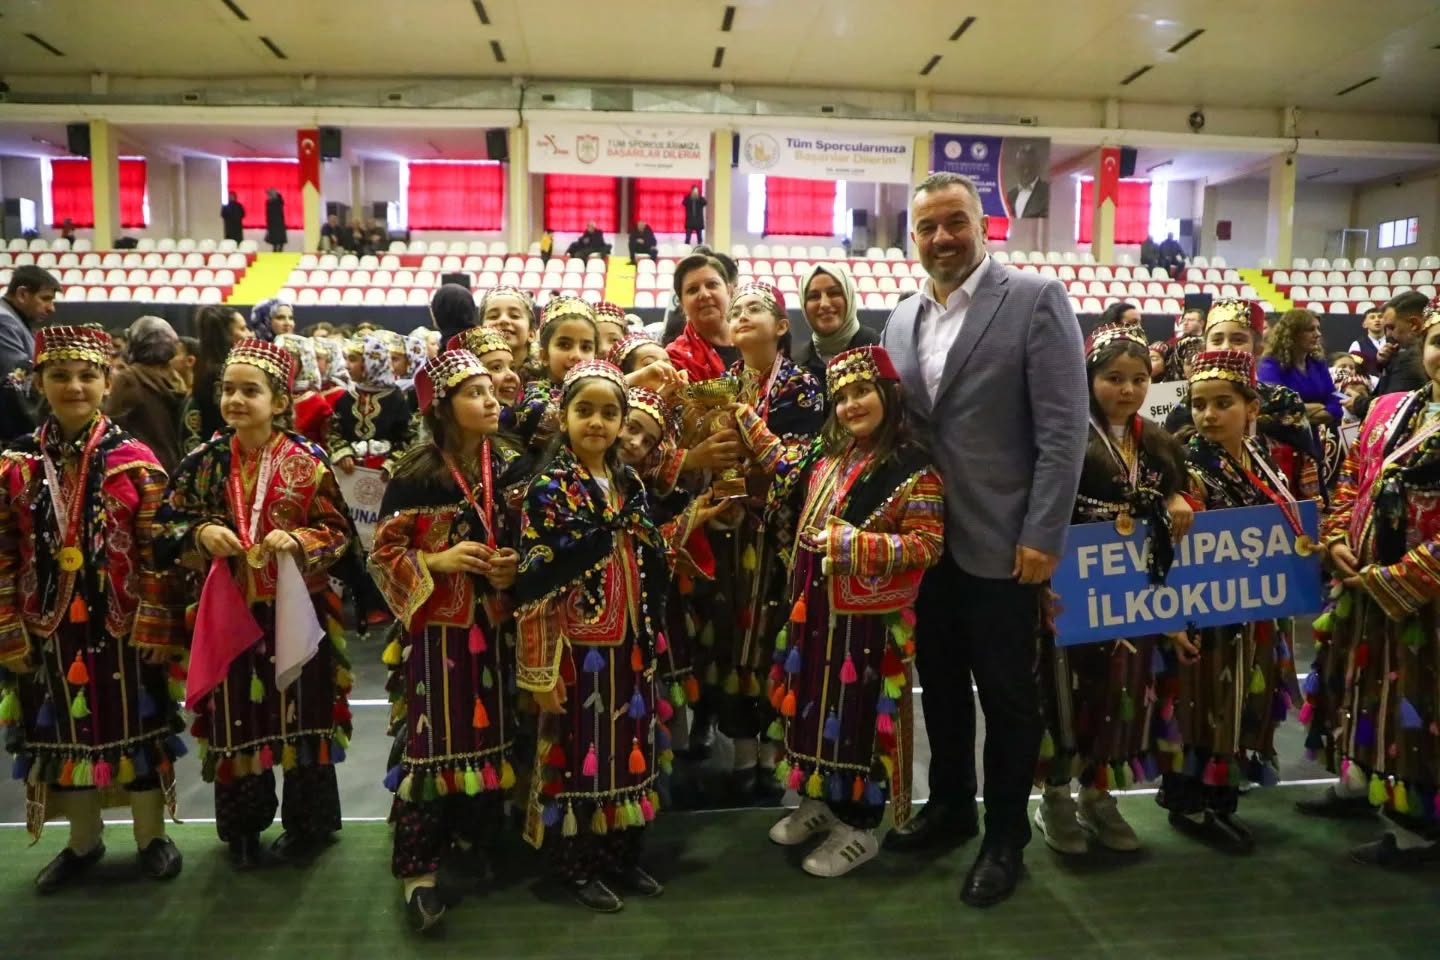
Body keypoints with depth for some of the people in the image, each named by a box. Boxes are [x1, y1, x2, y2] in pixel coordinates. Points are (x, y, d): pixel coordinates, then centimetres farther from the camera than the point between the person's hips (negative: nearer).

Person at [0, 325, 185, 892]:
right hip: (50, 631, 3)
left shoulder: (135, 462, -7)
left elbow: (157, 552, -8)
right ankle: (83, 841, 35)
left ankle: (152, 836, 29)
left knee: (136, 728, 10)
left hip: (124, 628, -2)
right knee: (65, 731, 15)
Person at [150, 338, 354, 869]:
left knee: (301, 714, 8)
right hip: (229, 614, 2)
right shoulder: (203, 461, 2)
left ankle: (308, 823, 25)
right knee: (237, 719, 10)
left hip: (294, 611, -2)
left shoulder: (308, 460, -6)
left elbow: (339, 531, -4)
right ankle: (244, 828, 28)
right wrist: (201, 534, -13)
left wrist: (297, 541, -21)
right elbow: (166, 529, 6)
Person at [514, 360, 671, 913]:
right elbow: (534, 586, -14)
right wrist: (540, 671, -17)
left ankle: (623, 854, 30)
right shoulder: (549, 489, -11)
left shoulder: (631, 485, 6)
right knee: (577, 748, 6)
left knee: (630, 746, 14)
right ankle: (575, 864, 23)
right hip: (578, 647, -6)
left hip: (630, 644, 6)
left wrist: (652, 640, 11)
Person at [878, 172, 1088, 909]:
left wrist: (1043, 535, -16)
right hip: (924, 538, 6)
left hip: (1000, 541, -5)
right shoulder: (901, 320, 11)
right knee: (939, 683, 17)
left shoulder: (1035, 300, -8)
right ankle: (950, 806, 37)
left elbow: (1063, 427, -12)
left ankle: (1005, 838, 27)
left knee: (1006, 695, 9)